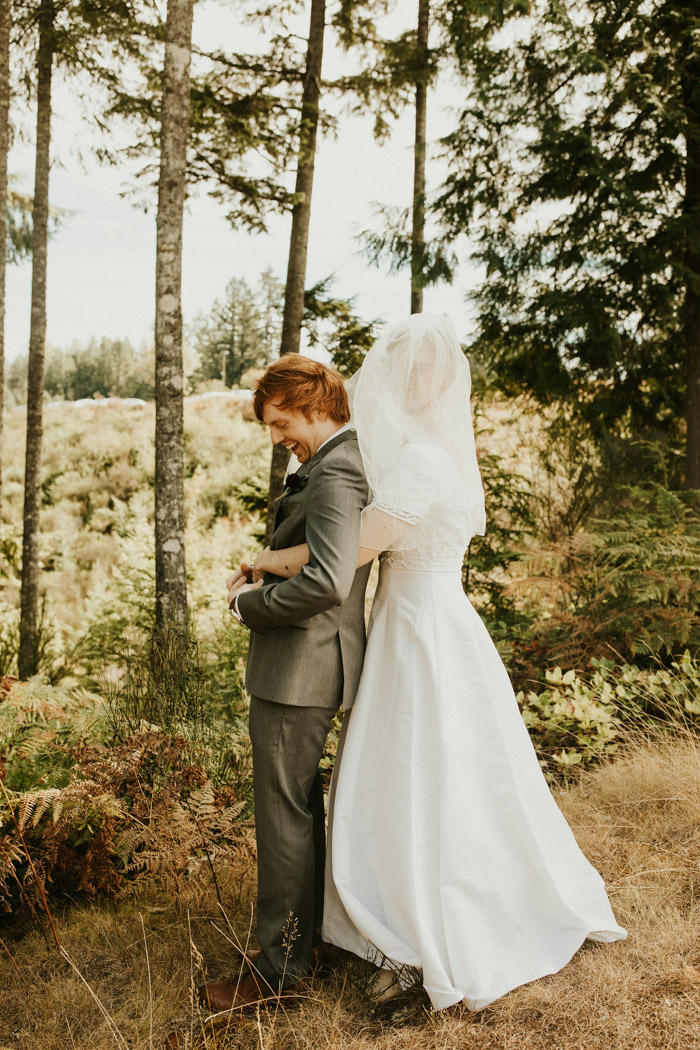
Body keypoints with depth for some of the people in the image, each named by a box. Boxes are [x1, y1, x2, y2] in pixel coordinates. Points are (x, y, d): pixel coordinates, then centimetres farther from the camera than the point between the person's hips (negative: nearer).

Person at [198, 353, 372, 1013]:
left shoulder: (335, 474, -21)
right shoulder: (348, 460, 11)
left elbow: (328, 583, -33)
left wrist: (250, 603, -17)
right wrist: (264, 569, 8)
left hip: (299, 671, -10)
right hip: (306, 667, 10)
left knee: (285, 817, 3)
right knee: (302, 809, 22)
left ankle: (280, 966, 19)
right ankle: (305, 935, 39)